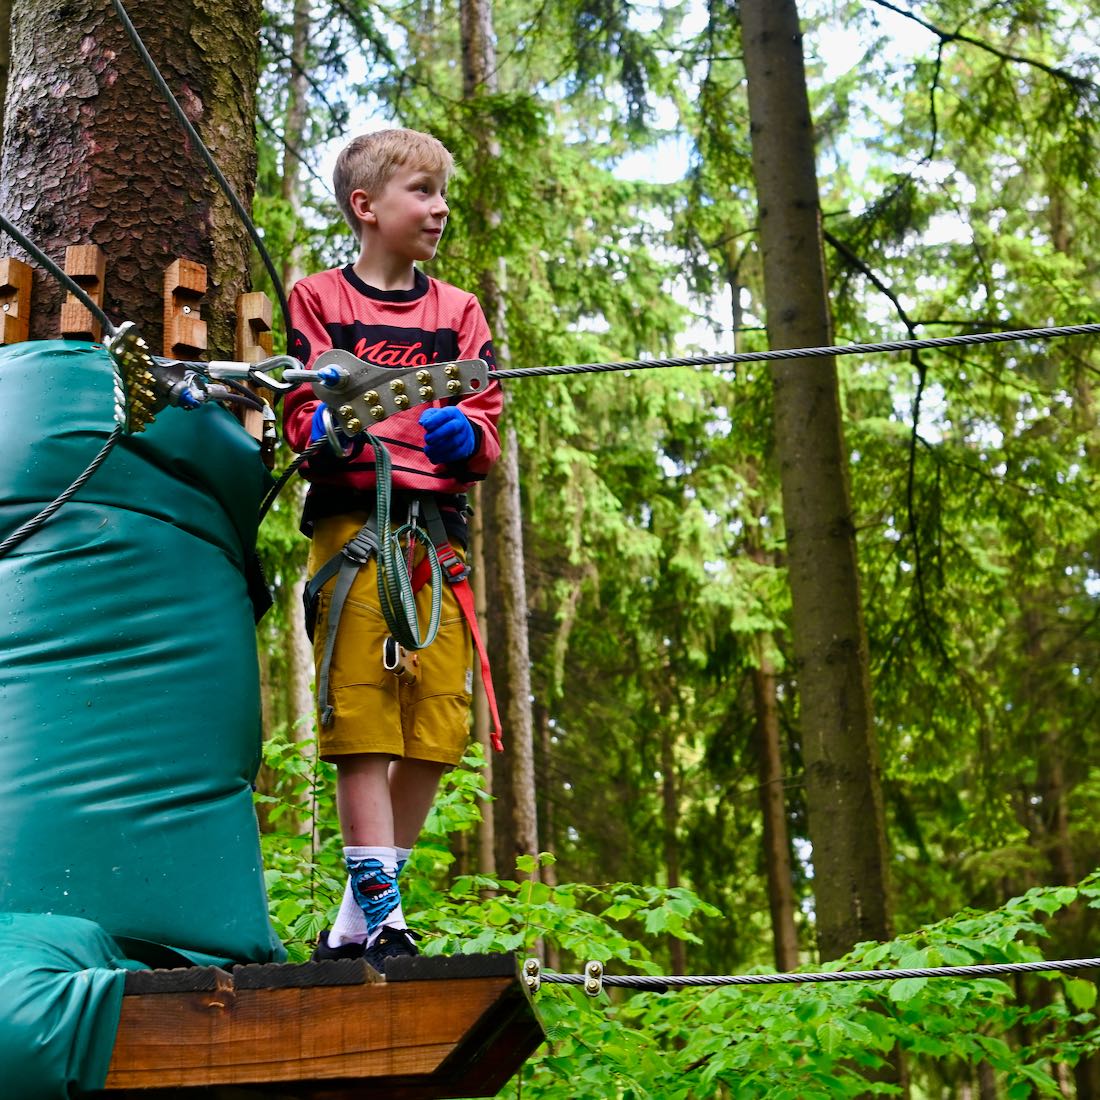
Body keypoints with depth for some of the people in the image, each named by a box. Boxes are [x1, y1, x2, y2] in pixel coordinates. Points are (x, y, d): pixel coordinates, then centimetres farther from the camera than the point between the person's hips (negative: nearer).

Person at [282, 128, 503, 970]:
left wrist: (464, 433, -8)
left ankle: (356, 921, 10)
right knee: (362, 713, -10)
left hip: (438, 529, 4)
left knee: (439, 718, -2)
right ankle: (380, 913, -7)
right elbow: (300, 416, 6)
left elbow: (488, 432, 14)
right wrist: (325, 424, -16)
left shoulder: (459, 311, 20)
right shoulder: (318, 300, 11)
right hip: (351, 521, -3)